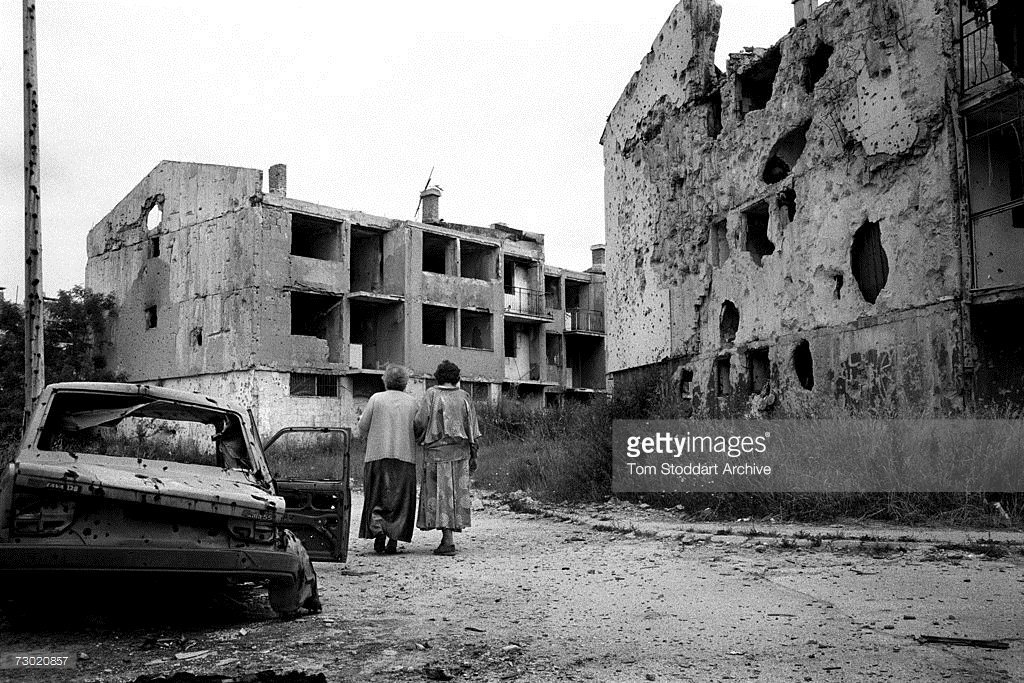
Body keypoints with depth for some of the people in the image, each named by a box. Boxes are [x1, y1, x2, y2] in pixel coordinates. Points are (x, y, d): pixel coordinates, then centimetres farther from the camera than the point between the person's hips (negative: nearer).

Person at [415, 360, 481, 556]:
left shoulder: (431, 394, -5)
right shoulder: (463, 397, 4)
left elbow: (420, 421, -12)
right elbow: (473, 429, 3)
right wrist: (473, 456, 7)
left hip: (437, 451, -3)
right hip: (460, 451, 3)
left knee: (441, 495, 0)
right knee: (457, 493, 11)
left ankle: (448, 541, -7)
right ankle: (448, 538, 15)